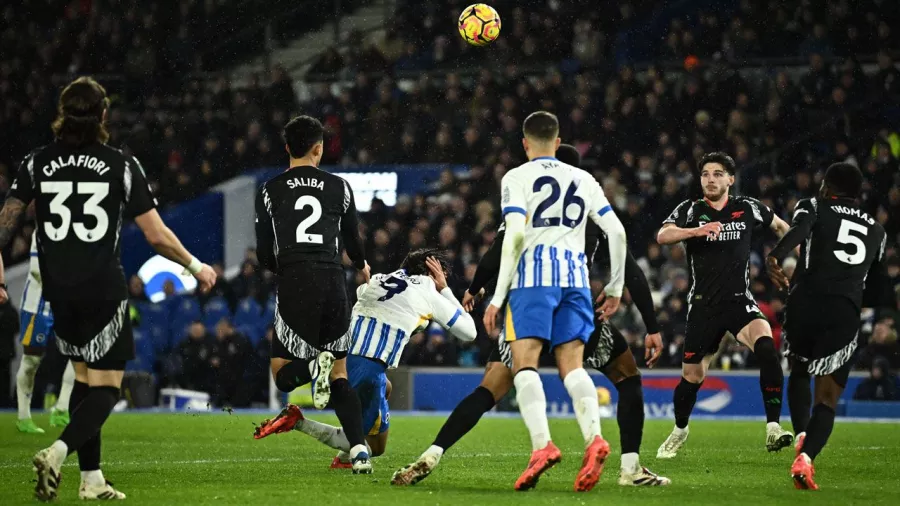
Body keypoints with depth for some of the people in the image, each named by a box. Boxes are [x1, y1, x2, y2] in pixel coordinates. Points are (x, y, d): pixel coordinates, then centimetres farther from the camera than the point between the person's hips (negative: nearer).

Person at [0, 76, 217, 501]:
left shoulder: (38, 162, 2)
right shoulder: (122, 166, -5)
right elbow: (156, 235, -4)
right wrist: (195, 267, 10)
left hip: (59, 290, 4)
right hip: (103, 291, -4)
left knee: (84, 377, 18)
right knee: (106, 386, 2)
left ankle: (91, 478, 17)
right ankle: (58, 451, -23)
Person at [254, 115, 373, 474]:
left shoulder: (270, 191, 6)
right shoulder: (339, 187, 9)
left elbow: (264, 255, 6)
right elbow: (353, 241, 18)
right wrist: (362, 266, 42)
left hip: (293, 286, -2)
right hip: (333, 282, 2)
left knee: (282, 374, 9)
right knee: (340, 374, 12)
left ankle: (315, 365, -26)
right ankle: (359, 450, -6)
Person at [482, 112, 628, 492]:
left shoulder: (517, 178, 6)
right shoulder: (583, 179, 19)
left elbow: (514, 235, -7)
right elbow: (616, 232, 14)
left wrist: (498, 296, -6)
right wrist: (616, 287, 23)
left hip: (534, 275, -4)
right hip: (575, 276, 4)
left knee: (524, 363, -5)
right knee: (572, 365, 3)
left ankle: (542, 444, -25)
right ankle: (593, 438, -21)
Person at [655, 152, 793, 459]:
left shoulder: (748, 209, 2)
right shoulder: (689, 210, -2)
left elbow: (779, 225, 22)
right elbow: (662, 236, -22)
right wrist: (696, 231, -37)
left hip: (739, 301, 0)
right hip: (703, 305, 0)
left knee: (767, 348, -28)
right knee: (692, 377, 6)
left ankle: (773, 430, -27)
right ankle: (679, 431, 37)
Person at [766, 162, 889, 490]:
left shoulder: (814, 207, 13)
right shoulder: (876, 230, 25)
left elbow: (798, 231, -12)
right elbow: (880, 289, 28)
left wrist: (775, 257, -28)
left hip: (805, 302, -1)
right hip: (845, 314, 1)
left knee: (799, 376, 26)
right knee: (827, 398, 2)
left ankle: (802, 434, 3)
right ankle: (805, 456, -23)